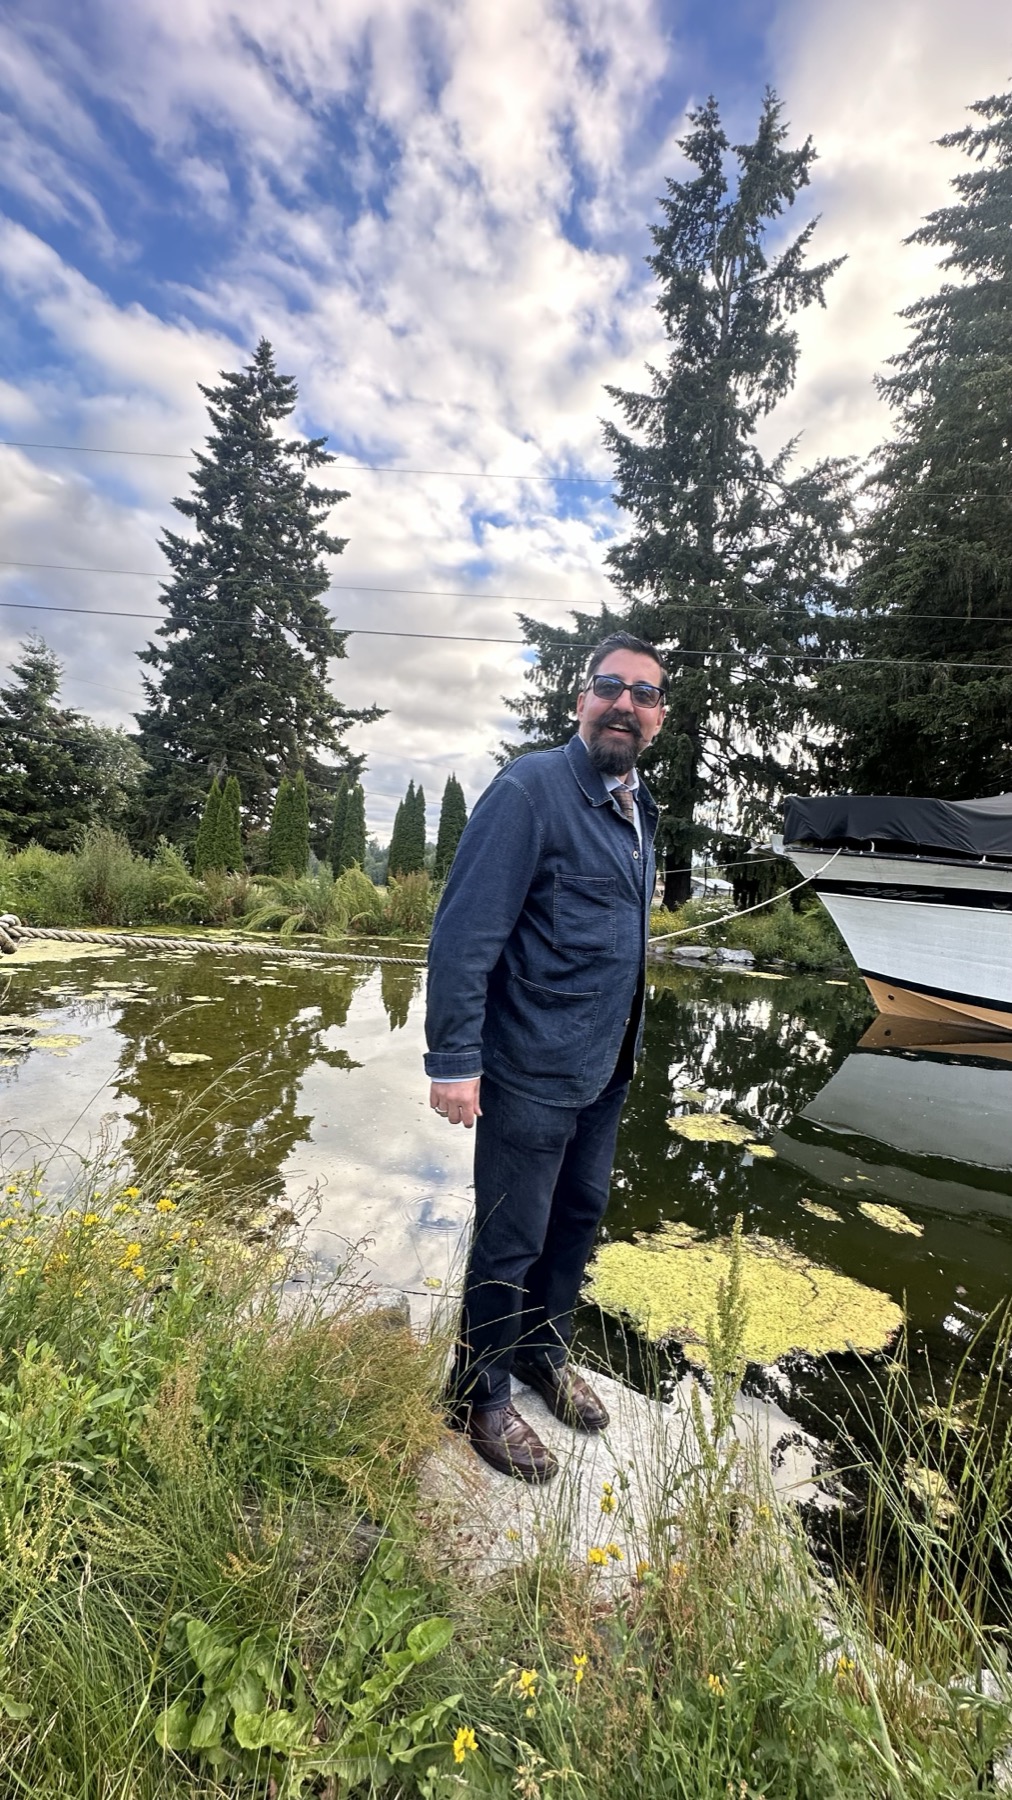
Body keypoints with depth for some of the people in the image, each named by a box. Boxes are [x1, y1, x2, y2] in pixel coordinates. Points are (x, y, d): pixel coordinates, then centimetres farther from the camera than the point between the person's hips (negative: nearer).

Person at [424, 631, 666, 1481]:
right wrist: (453, 1060, -22)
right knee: (511, 1243, 9)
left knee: (579, 1219, 23)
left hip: (606, 1071, 8)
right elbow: (464, 930, -21)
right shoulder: (531, 790, -18)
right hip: (534, 1073, -8)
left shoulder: (640, 807, 8)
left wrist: (629, 1047, 16)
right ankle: (481, 1397, 35)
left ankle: (546, 1353, 48)